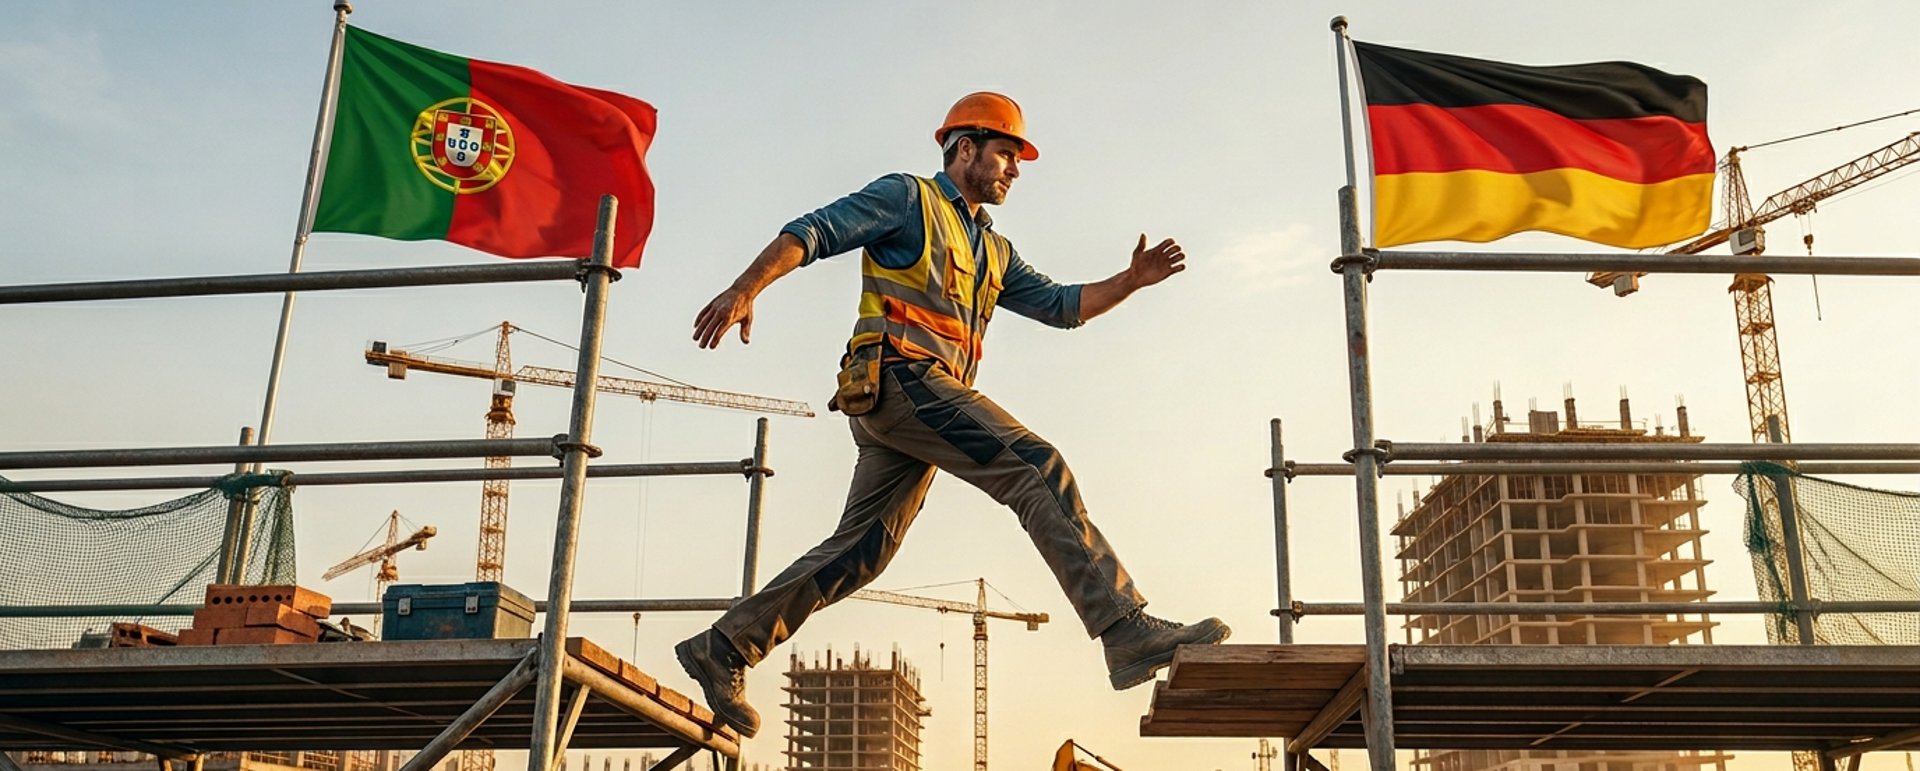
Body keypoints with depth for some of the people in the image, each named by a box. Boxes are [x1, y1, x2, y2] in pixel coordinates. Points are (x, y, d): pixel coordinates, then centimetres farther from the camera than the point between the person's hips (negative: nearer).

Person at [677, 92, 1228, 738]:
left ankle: (722, 649, 15)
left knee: (861, 550, 7)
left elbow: (1061, 306, 25)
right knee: (1038, 468, -20)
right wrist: (747, 288, -18)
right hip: (899, 375, -9)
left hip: (926, 397, 9)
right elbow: (812, 232, -2)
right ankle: (1128, 632, -26)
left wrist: (1132, 280, 9)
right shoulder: (906, 197, 7)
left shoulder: (994, 252, 30)